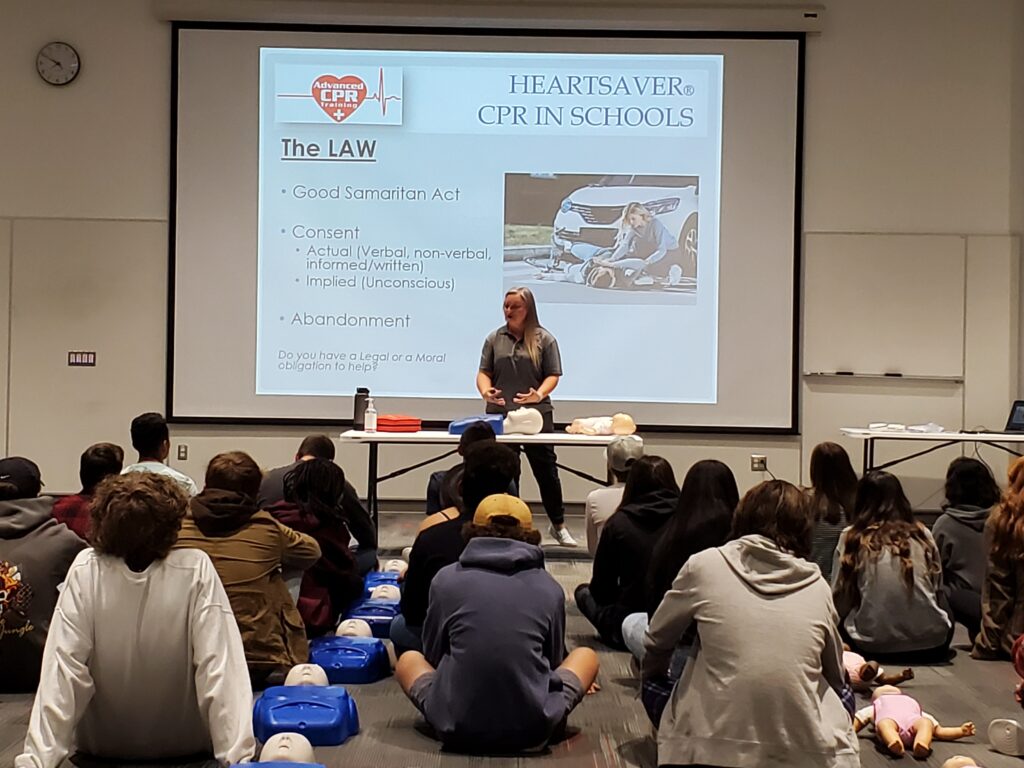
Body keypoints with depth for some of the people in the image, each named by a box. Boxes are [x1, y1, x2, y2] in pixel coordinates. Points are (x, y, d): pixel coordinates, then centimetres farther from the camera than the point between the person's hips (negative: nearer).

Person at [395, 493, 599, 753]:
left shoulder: (446, 578, 3)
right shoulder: (550, 587, 4)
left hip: (457, 724, 0)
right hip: (535, 726, 1)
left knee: (408, 659, 30)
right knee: (586, 654, 28)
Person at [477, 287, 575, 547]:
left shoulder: (544, 339, 2)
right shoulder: (495, 339, 8)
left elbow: (553, 375, 0)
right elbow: (484, 372, 7)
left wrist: (540, 394, -19)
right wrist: (485, 391, -15)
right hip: (500, 415, 2)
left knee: (546, 471, 4)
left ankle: (558, 525, 17)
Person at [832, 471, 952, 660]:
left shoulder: (852, 538, 3)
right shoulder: (923, 534, 8)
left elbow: (840, 603, 5)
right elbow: (938, 592, 16)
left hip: (873, 646, -2)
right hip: (930, 644, 2)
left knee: (843, 623, 28)